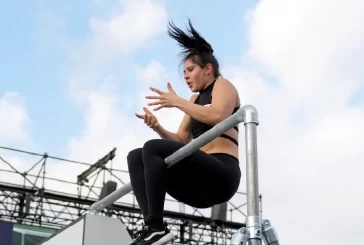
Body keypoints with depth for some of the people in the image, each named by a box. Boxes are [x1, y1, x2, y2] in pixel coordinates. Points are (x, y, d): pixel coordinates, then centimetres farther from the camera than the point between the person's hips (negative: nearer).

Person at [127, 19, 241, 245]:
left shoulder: (222, 85, 8)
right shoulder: (196, 98, 28)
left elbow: (218, 116, -15)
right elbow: (182, 140, 24)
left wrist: (177, 102, -11)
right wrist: (157, 127, 5)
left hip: (222, 174, -8)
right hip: (201, 186, 8)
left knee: (153, 149, -24)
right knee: (136, 157, -4)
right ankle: (152, 226, -22)